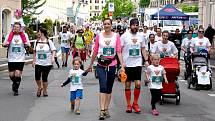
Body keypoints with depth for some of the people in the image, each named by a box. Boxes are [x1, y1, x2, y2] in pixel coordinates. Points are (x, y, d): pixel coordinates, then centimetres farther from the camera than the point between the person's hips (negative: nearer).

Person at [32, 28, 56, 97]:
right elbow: (35, 52, 16)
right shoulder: (37, 42, 7)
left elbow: (54, 50, -4)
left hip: (47, 63, -3)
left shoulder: (49, 42, -5)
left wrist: (53, 57, -21)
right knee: (37, 76, -11)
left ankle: (45, 90, 20)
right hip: (38, 63, 3)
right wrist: (34, 60, 13)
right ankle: (39, 88, 15)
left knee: (44, 77, 0)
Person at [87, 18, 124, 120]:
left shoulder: (116, 36, 1)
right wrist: (91, 64, 11)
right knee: (103, 86, -15)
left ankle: (106, 109, 22)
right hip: (101, 65, -2)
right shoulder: (99, 36, 2)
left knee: (109, 88, 11)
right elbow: (95, 51, 7)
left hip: (112, 65, 2)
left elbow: (118, 51, -5)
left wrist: (122, 64, -14)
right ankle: (102, 111, -18)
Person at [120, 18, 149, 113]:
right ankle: (129, 105, 15)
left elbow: (143, 49, 15)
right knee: (127, 85, 5)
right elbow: (120, 50, -3)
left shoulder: (141, 36, 7)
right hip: (127, 64, -2)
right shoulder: (124, 36, -3)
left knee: (138, 84, -5)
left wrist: (146, 60, 5)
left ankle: (135, 103, 11)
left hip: (138, 64, 2)